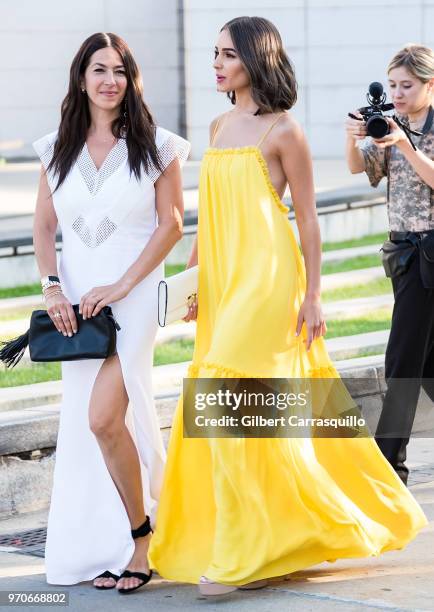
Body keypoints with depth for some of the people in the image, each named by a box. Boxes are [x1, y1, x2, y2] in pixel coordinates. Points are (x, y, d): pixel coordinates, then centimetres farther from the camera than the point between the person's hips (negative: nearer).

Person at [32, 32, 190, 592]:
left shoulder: (155, 146, -2)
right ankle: (103, 547, 17)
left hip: (134, 293, -5)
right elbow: (44, 226, 11)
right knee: (82, 425, 6)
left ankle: (141, 535, -1)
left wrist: (121, 286, -11)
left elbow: (171, 225, -4)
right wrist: (52, 286, -4)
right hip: (78, 298, 5)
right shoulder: (58, 148, 9)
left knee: (103, 417, -17)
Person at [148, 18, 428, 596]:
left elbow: (308, 219, -6)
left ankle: (240, 556, -9)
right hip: (224, 282, 7)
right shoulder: (219, 128, 14)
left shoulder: (284, 131, -6)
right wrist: (194, 279, 17)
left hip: (268, 280, -7)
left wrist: (312, 295, -9)